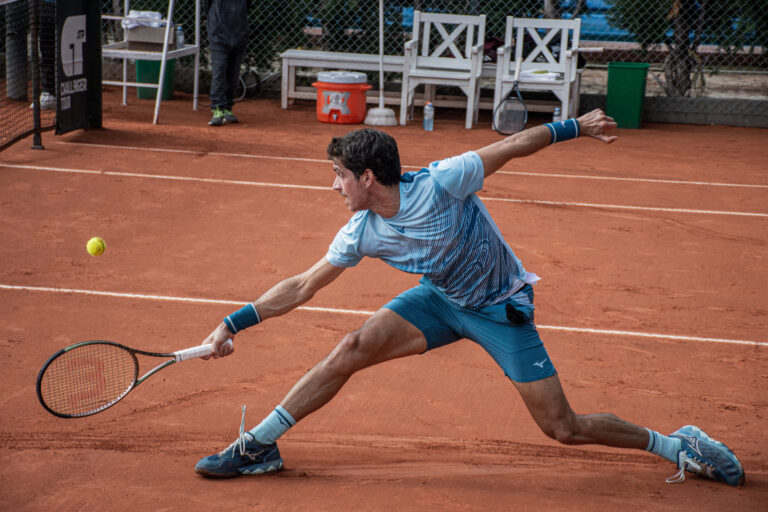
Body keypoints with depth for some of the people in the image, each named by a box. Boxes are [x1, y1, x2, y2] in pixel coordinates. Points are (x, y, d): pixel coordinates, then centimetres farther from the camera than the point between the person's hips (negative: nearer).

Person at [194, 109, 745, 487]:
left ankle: (673, 443, 13)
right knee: (350, 351, -13)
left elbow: (512, 145, -17)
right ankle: (257, 445, -1)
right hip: (442, 298, 5)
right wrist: (235, 323, -6)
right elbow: (302, 287, -3)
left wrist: (576, 125, -18)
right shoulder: (362, 234, -12)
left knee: (564, 428, -8)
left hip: (503, 308, -5)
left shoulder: (441, 183, -28)